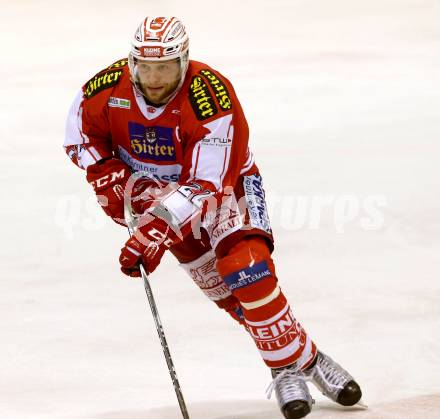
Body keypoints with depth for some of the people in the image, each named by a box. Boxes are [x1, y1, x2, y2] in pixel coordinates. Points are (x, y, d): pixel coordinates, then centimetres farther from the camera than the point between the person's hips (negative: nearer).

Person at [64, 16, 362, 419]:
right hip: (152, 187, 4)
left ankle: (294, 364, -12)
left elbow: (205, 184, -36)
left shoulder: (211, 98, -33)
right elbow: (81, 128, 3)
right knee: (217, 283, -8)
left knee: (246, 267, -25)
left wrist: (156, 230, -44)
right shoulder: (110, 87, -19)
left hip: (224, 181, -4)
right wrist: (104, 172, -13)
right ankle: (296, 362, -2)